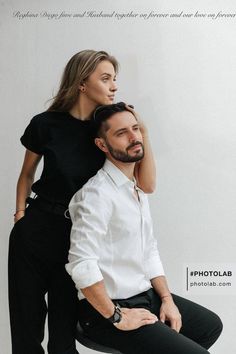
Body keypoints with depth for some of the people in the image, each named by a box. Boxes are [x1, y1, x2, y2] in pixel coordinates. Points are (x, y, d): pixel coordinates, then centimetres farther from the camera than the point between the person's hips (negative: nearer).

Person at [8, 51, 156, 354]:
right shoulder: (46, 124, -6)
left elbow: (146, 184, -10)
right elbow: (27, 174, 9)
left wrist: (142, 132, -16)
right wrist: (20, 214, -1)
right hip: (36, 230, -1)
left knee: (65, 324, 10)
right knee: (27, 316, 11)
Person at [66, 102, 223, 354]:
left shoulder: (137, 189, 10)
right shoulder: (97, 193, -21)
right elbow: (81, 264, -29)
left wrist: (167, 299, 3)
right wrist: (117, 317, -20)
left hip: (146, 296, 9)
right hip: (107, 311, -9)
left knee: (211, 325, 19)